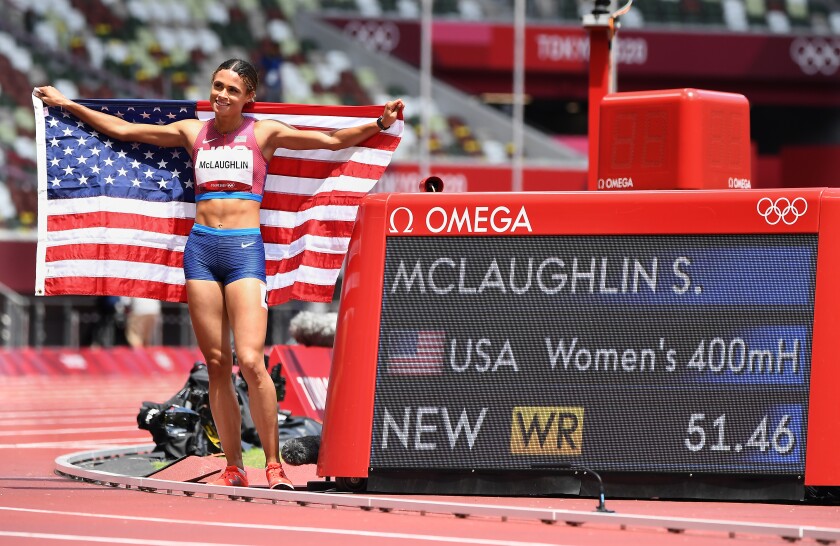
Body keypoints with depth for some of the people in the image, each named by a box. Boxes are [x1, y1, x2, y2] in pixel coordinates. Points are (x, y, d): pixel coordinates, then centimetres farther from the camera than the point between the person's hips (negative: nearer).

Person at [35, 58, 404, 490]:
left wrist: (378, 124, -11)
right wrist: (67, 105, 22)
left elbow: (331, 140, 2)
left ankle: (274, 465, -5)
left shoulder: (263, 133, 6)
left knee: (250, 361, -15)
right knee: (216, 363, 2)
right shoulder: (193, 132, 13)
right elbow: (122, 129, 19)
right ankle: (233, 467, 7)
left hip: (245, 247, -3)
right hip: (201, 247, 3)